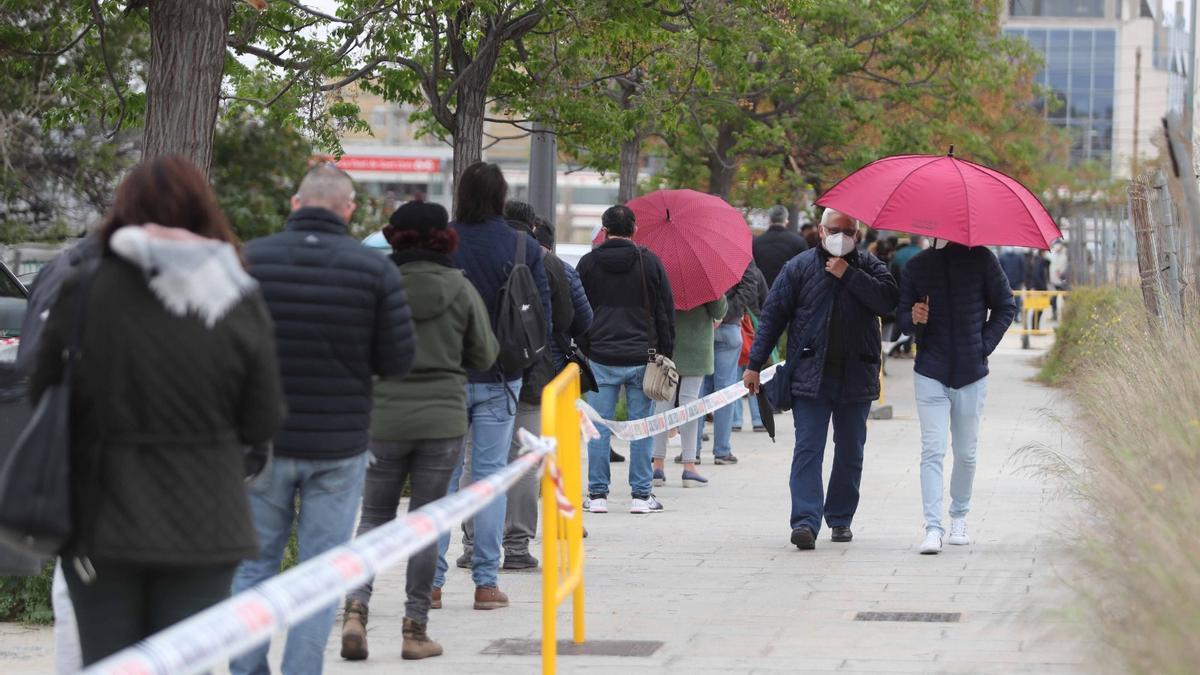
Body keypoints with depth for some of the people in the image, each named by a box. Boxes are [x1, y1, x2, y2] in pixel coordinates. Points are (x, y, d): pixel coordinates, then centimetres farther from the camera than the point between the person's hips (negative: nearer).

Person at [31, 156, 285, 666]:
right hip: (202, 525, 0)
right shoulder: (238, 302, -4)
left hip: (100, 520, 0)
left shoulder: (85, 290, -7)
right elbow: (262, 423, 0)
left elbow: (42, 396, -2)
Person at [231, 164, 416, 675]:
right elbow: (398, 360, -6)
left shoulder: (249, 259, -5)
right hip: (339, 444, -1)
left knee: (254, 566, 12)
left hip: (263, 441, 1)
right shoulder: (375, 269, -7)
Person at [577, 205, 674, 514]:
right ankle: (641, 495, 6)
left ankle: (597, 494, 5)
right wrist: (666, 354, 10)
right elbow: (666, 311, 4)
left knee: (599, 427, 4)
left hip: (601, 358, 0)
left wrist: (583, 351, 14)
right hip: (642, 357, 0)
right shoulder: (650, 262, 1)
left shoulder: (588, 264, 2)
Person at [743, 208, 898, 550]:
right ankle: (806, 521, -16)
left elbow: (888, 300, -10)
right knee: (808, 449, -10)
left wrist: (849, 275, -13)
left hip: (856, 377, 2)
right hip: (810, 377, -2)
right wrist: (755, 364, 1)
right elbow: (773, 315, 4)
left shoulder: (868, 266, 8)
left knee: (850, 452, 11)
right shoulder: (800, 267, 4)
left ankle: (841, 519, 24)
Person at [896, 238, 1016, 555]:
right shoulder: (918, 265, 3)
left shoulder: (981, 259, -1)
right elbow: (902, 314, 10)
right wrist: (913, 319, -14)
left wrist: (985, 344, -4)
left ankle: (959, 518, 29)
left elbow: (1005, 306, 6)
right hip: (930, 374, 0)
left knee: (966, 454, 9)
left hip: (971, 374, 0)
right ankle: (933, 529, -15)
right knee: (932, 451, -11)